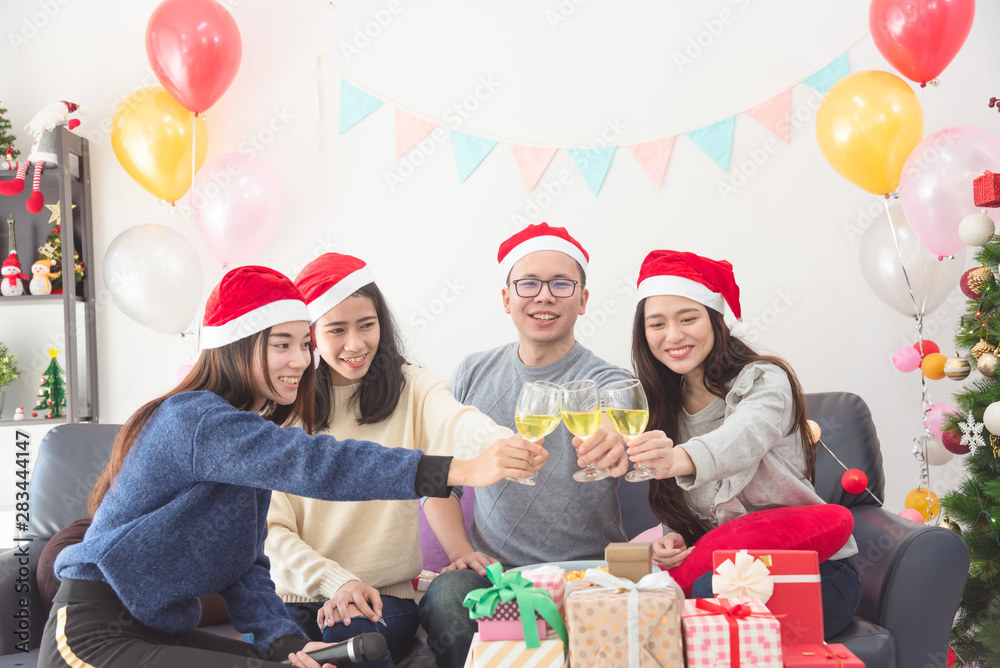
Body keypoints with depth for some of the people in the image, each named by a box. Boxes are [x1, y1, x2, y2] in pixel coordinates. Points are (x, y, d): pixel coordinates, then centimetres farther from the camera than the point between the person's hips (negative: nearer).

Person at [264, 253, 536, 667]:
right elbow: (271, 529, -1)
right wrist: (337, 581, -18)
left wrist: (505, 445, -49)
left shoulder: (411, 388, 0)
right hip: (292, 595, 1)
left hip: (384, 595, -1)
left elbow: (455, 424, -25)